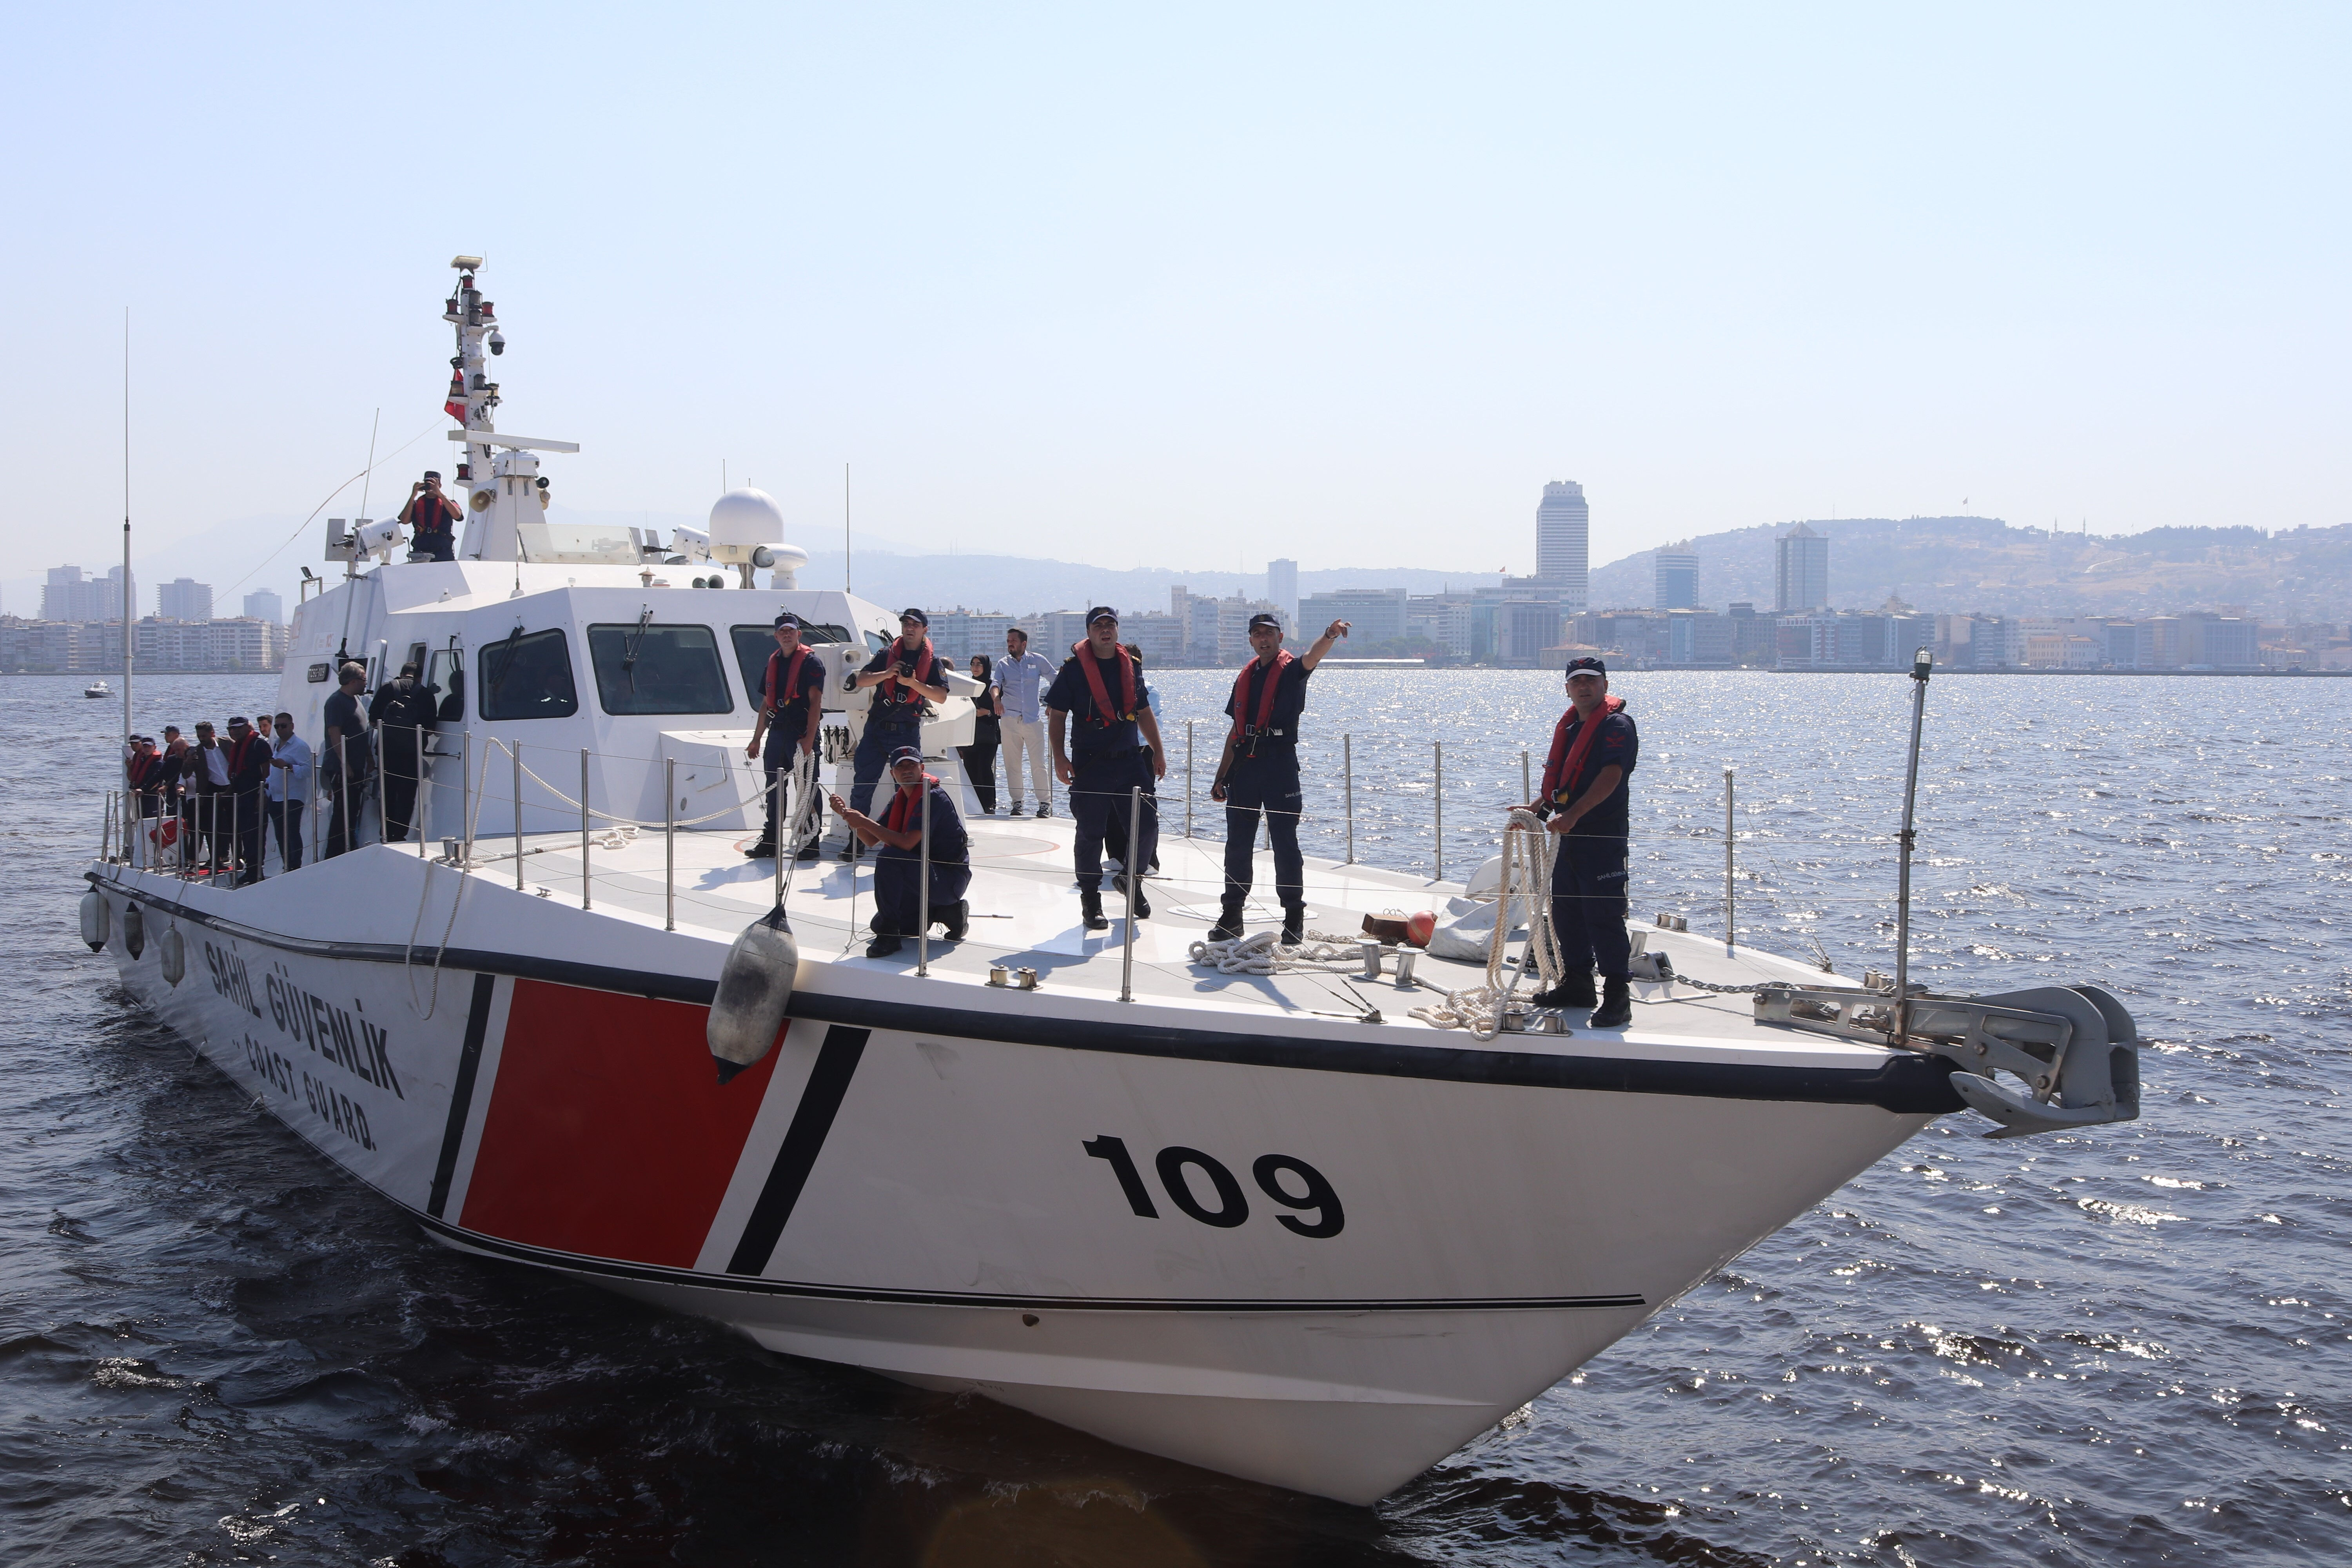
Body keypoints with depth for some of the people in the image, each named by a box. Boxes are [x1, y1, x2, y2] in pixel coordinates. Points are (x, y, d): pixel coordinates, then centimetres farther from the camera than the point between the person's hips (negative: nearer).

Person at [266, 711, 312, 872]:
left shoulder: (300, 746, -8)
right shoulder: (275, 746, 20)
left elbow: (308, 769, -19)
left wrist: (288, 766, -30)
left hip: (293, 797, -9)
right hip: (276, 798, 9)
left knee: (292, 833, -13)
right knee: (281, 836, 8)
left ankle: (295, 868, -13)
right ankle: (286, 868, 12)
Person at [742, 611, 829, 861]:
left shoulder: (811, 662, -6)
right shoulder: (773, 662, 17)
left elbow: (815, 702, -13)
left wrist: (809, 738, -21)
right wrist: (756, 739, 18)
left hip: (802, 734, -7)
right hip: (777, 732, 7)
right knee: (774, 788, 10)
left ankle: (810, 843, -1)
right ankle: (770, 840, 18)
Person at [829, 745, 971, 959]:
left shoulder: (933, 797, -20)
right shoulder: (899, 799, 8)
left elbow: (907, 843, -29)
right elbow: (872, 839, 6)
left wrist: (865, 822, -27)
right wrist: (848, 814, -9)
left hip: (950, 879, -10)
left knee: (888, 859, -30)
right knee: (880, 924, 12)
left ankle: (889, 936, -23)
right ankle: (947, 912, 16)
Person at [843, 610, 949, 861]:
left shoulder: (932, 661, 6)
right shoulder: (887, 655, 10)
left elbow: (942, 696, -5)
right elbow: (861, 680, 2)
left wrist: (913, 683, -17)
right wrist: (888, 674, -15)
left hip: (908, 733, -1)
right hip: (876, 728, 1)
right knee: (862, 784, -2)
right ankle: (856, 841, 4)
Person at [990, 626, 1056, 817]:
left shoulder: (1038, 661, 7)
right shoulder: (1003, 664, 8)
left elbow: (1054, 680, 17)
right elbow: (995, 683, -9)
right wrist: (996, 698, -29)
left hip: (1033, 719, -1)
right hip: (1009, 719, 1)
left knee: (1039, 764, -5)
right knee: (1012, 764, 3)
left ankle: (1045, 802, 0)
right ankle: (1016, 802, 11)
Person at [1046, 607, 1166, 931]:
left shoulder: (1130, 667, 11)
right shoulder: (1073, 669, -3)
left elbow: (1144, 712, 20)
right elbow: (1057, 716, -2)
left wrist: (1158, 751, 16)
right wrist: (1059, 756, -11)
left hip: (1130, 760, 4)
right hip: (1089, 764, -4)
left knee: (1147, 824, -1)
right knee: (1090, 834, 0)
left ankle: (1131, 879, 24)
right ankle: (1091, 901, 13)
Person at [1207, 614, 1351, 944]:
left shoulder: (1291, 670, -1)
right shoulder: (1245, 677, 16)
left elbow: (1312, 657, -25)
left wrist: (1330, 635, -47)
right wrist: (1221, 778, 15)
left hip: (1279, 766, -5)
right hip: (1244, 766, 5)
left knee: (1285, 845, -2)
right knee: (1238, 844, 8)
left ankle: (1294, 919, 5)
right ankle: (1231, 918, 17)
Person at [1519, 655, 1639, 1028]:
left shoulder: (1617, 725, -10)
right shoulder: (1568, 726, 17)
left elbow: (1610, 778, -23)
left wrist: (1572, 815, -31)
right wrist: (1534, 808, 9)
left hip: (1604, 834, -9)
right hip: (1570, 835, 9)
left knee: (1603, 914, -10)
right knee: (1565, 910, 14)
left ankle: (1618, 997, -5)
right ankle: (1577, 983, 27)